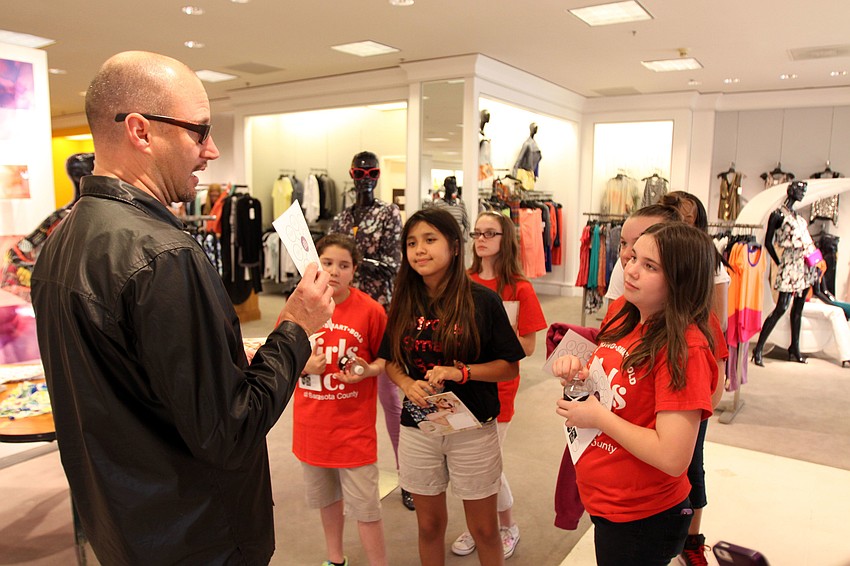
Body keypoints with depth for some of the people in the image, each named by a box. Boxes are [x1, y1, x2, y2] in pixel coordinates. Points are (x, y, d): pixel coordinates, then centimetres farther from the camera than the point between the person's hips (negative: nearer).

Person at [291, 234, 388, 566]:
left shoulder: (370, 310, -14)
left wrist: (368, 370, -21)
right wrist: (303, 365, -15)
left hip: (354, 424, -4)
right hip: (311, 422, 4)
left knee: (365, 506, 4)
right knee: (325, 497, 24)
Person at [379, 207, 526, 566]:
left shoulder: (482, 300, -12)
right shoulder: (405, 303, -1)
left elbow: (510, 367, -7)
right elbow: (391, 361, 8)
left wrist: (460, 372, -21)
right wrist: (407, 384, -13)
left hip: (473, 429, -3)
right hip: (417, 429, 3)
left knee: (484, 529, 13)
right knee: (429, 525, 18)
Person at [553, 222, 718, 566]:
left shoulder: (685, 347, -25)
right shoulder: (625, 322, -1)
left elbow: (672, 458, -29)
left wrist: (598, 417, -21)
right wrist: (576, 371, -7)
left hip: (643, 520, -7)